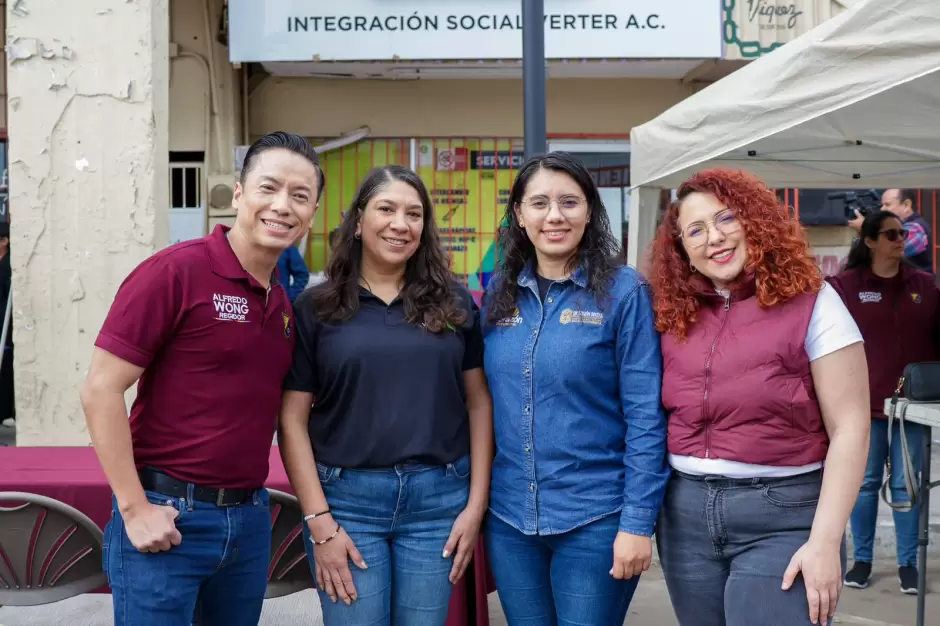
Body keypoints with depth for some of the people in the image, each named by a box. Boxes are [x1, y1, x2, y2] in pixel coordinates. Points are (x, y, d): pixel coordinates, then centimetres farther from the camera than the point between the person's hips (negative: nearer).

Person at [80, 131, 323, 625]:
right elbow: (100, 390, -14)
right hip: (166, 518, -6)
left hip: (250, 518, 7)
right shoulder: (177, 270, -13)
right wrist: (135, 509, -14)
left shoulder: (285, 302, 8)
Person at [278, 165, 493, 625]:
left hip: (438, 499, 2)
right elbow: (293, 419, -2)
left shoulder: (454, 303, 6)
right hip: (347, 499, -1)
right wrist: (319, 521, -7)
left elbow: (479, 402, 7)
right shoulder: (316, 308, 0)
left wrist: (476, 504, 1)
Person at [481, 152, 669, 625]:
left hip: (594, 519, -4)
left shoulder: (623, 292, -8)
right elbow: (484, 402, 10)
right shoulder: (498, 294, 4)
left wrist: (638, 522, -14)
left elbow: (645, 415, -10)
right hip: (508, 517, 4)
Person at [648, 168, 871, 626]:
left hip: (782, 515, -4)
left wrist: (824, 540, -16)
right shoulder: (674, 316, 6)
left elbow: (849, 428, -10)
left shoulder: (809, 301, -8)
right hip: (686, 513, 5)